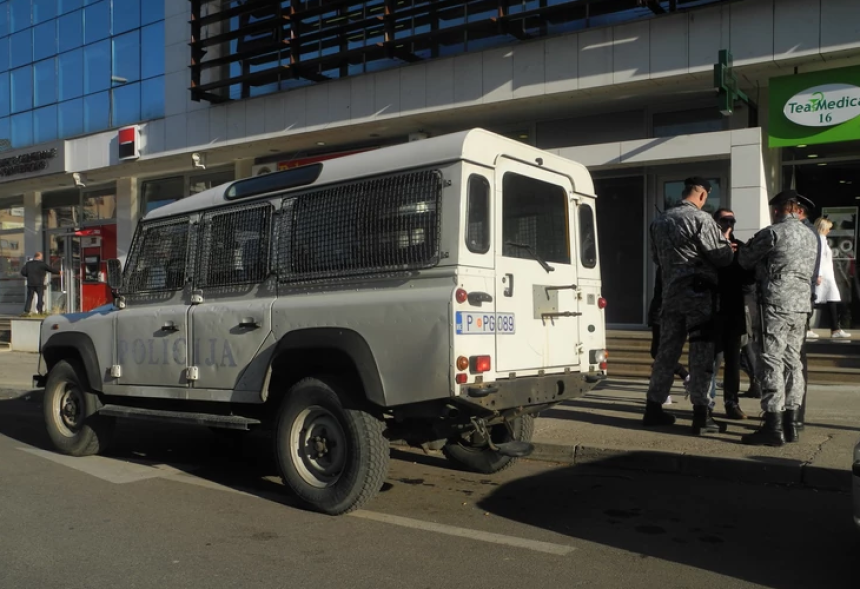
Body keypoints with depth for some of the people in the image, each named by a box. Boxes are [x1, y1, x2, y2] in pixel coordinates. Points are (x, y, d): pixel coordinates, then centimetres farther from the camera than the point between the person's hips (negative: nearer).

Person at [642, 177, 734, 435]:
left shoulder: (660, 221, 10)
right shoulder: (701, 219, -10)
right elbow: (723, 257, -7)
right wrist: (725, 242, 12)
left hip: (670, 292, 6)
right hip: (698, 293, -6)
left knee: (666, 350, 12)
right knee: (701, 353, -1)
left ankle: (653, 409, 17)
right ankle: (701, 416, 0)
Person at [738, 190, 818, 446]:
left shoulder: (773, 232, -7)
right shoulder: (811, 236, 15)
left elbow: (744, 259, 1)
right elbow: (810, 271, 19)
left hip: (776, 303, -7)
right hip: (802, 304, 8)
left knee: (772, 363, -6)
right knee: (792, 362, 11)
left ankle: (773, 427, -7)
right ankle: (790, 424, 15)